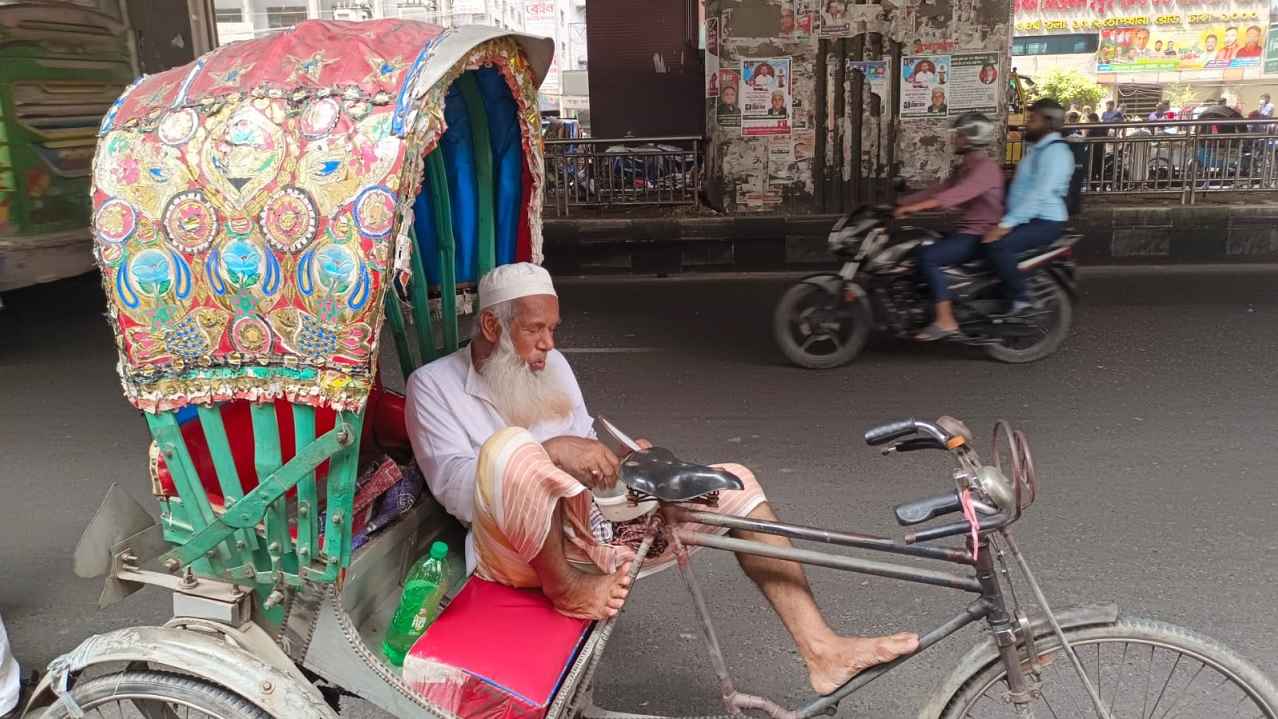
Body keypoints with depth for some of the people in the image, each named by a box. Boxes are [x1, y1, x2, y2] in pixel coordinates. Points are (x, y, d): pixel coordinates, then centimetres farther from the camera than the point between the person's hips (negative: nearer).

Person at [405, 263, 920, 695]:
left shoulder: (552, 365, 15)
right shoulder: (433, 384, -2)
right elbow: (455, 490, -15)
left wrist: (621, 460, -3)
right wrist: (551, 451, -26)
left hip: (592, 524, 7)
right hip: (520, 553, -6)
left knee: (735, 484, -2)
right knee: (511, 447, -39)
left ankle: (821, 650, -7)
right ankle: (566, 590, -18)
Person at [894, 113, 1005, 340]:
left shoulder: (986, 168, -15)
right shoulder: (963, 168, 18)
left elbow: (958, 194, -31)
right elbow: (938, 190, 15)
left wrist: (915, 207, -40)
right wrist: (901, 203, 4)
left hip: (979, 236, -10)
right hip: (965, 232, 10)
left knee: (928, 257, -26)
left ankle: (945, 321, -26)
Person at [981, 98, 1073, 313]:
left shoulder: (1055, 151, -16)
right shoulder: (1038, 148, 17)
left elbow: (1039, 195, -26)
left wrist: (1005, 225, -30)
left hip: (1045, 223, -11)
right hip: (1026, 219, 11)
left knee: (997, 245, -30)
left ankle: (1021, 299, -19)